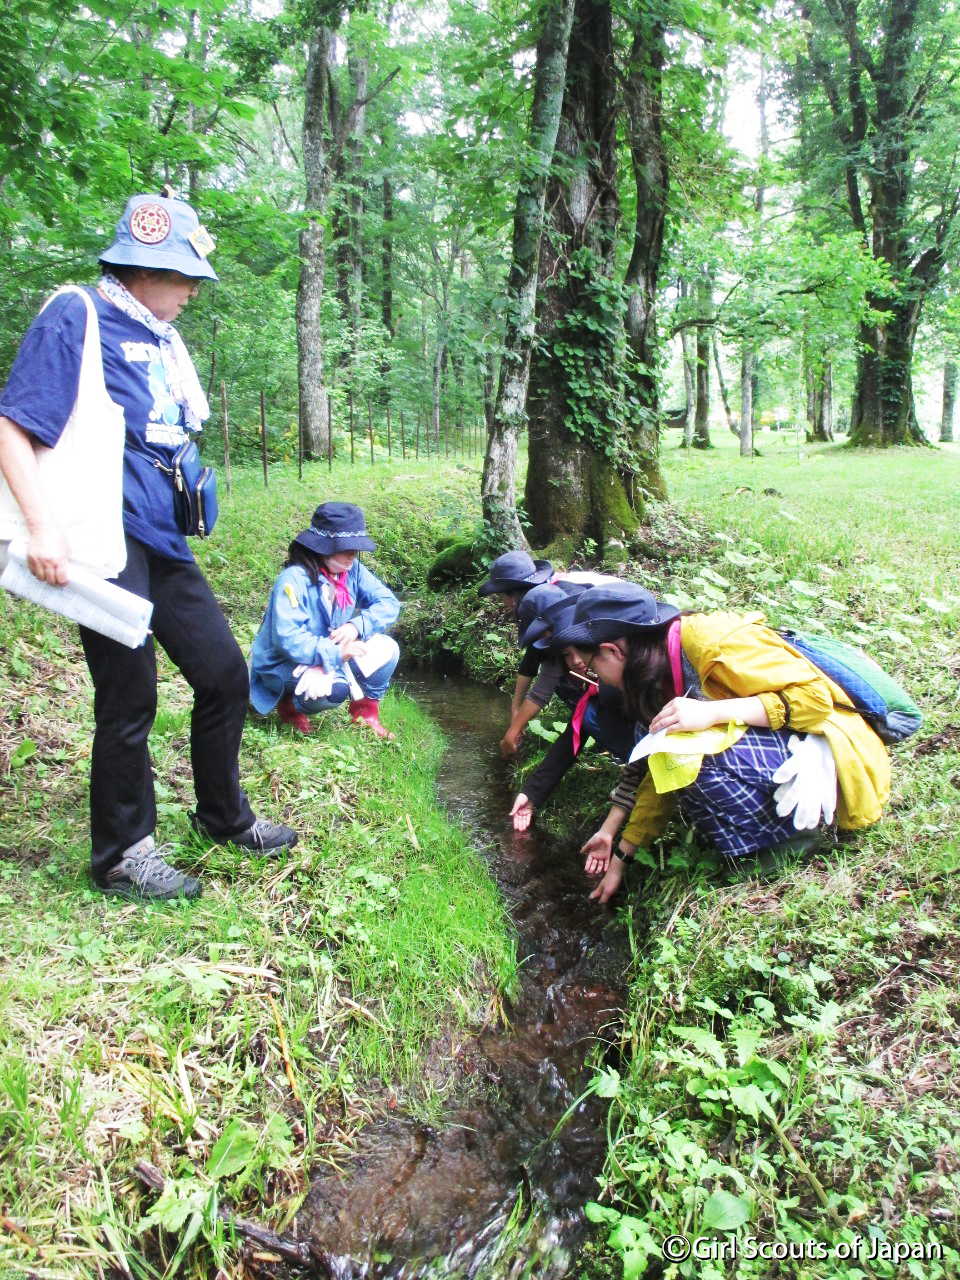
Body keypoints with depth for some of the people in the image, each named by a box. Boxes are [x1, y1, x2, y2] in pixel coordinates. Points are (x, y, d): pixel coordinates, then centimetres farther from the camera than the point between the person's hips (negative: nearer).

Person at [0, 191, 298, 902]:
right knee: (130, 700, 0)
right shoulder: (77, 318, -7)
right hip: (108, 547, -8)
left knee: (225, 674, 11)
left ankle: (225, 816, 30)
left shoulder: (162, 336, 16)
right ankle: (122, 856, 19)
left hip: (164, 542, 8)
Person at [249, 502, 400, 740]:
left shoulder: (353, 571, -7)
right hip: (285, 664, -6)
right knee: (335, 689, -34)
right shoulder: (294, 580, -27)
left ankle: (366, 711, 7)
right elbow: (287, 639, -34)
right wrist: (336, 653, -38)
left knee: (387, 648, -11)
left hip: (331, 655, 7)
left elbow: (388, 603, -9)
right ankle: (291, 705, -1)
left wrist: (357, 625, -26)